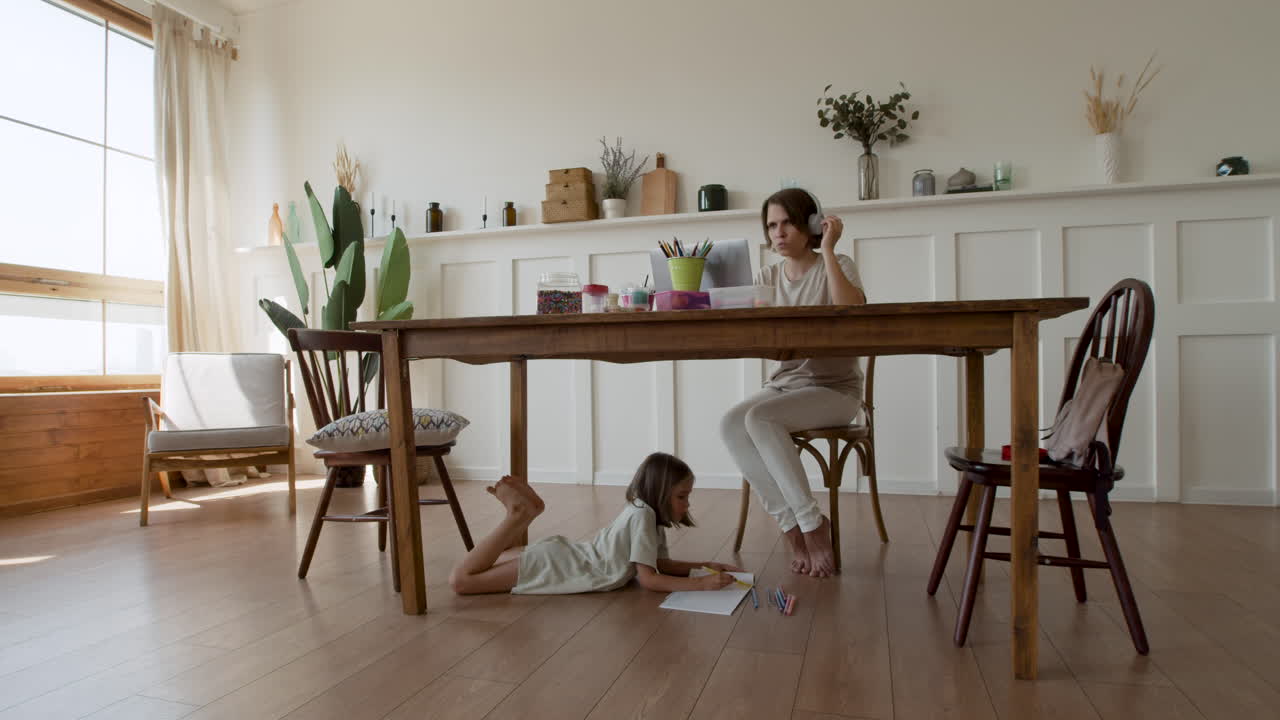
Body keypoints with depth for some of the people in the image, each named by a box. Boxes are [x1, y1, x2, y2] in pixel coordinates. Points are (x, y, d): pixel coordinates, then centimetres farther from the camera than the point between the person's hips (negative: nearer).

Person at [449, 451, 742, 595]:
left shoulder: (650, 515, 5)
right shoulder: (643, 514, -23)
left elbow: (661, 564, 14)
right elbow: (648, 579, -23)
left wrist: (704, 565, 5)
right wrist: (701, 583, -25)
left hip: (566, 554, 9)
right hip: (554, 566, -9)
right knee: (460, 580, -14)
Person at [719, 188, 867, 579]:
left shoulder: (837, 266, -3)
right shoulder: (769, 277, 11)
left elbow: (851, 312, -25)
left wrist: (828, 250, -20)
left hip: (835, 389, -5)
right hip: (785, 383, 5)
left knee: (759, 417, -31)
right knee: (730, 424, -25)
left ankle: (813, 525, -16)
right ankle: (793, 526, -15)